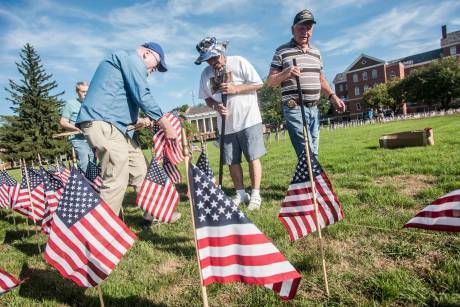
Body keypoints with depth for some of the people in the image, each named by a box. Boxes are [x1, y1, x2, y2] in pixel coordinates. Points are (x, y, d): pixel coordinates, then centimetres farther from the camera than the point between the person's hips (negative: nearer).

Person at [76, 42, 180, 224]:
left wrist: (138, 120, 19)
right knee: (116, 180, -13)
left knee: (140, 171, 9)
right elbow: (142, 96, -13)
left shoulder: (125, 65, 30)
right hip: (102, 123, -10)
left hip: (116, 125, 10)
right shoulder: (132, 58, 0)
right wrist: (166, 126, -11)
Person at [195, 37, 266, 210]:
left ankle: (255, 194, 9)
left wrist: (236, 89, -17)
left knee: (253, 157, -2)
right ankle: (240, 194, 23)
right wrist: (216, 106, -8)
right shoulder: (206, 73, 7)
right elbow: (207, 98, 13)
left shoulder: (239, 62, -5)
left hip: (249, 119, -4)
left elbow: (258, 84, -5)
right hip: (226, 124, 4)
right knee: (232, 161, 8)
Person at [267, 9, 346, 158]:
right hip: (295, 109, -6)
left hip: (314, 109, 7)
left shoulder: (316, 52, 18)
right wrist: (285, 74, -21)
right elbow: (270, 81, -1)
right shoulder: (282, 51, 1)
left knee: (312, 154, 8)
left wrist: (332, 96, 8)